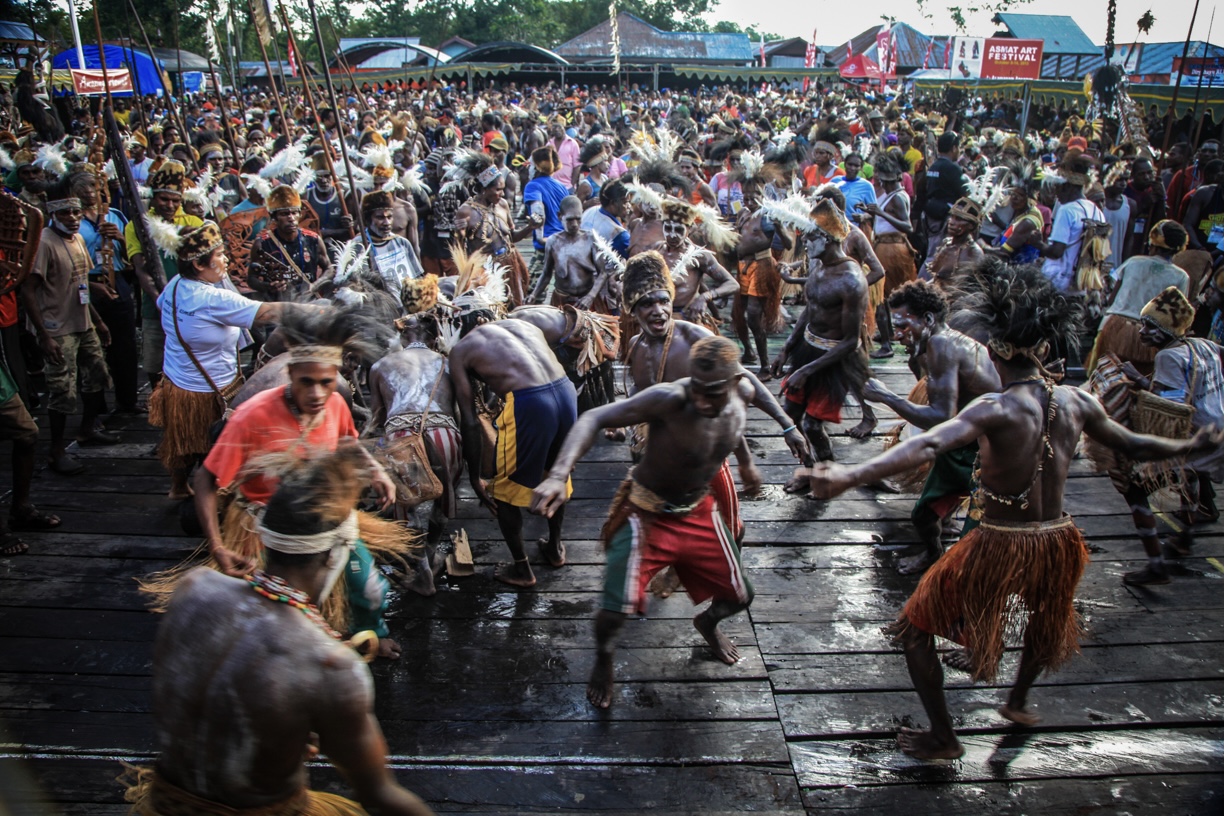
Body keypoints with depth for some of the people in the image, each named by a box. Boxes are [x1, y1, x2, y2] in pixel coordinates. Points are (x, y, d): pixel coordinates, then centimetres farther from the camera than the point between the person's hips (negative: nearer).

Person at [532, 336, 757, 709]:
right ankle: (603, 658, 22)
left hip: (698, 511, 6)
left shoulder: (742, 393, -16)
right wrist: (559, 475, -53)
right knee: (616, 611, -16)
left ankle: (708, 623, 52)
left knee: (739, 596, 14)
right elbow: (594, 418, -39)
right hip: (646, 514, -5)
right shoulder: (669, 399, -35)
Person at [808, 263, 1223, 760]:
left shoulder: (996, 410, -22)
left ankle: (943, 738, 23)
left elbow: (927, 446, -39)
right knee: (1047, 612, 40)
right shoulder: (1077, 403, -5)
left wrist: (850, 475, -51)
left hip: (999, 547, -6)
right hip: (1057, 543, 6)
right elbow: (1134, 446, 12)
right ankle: (1019, 701, 57)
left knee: (915, 630, 13)